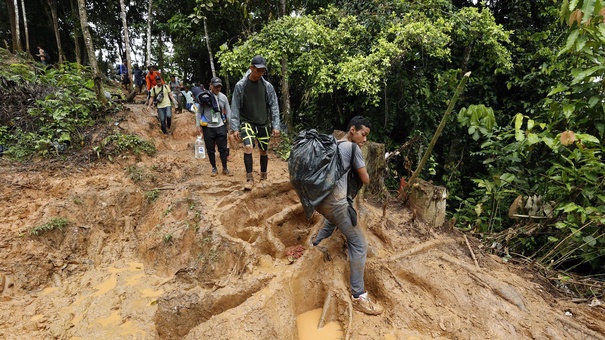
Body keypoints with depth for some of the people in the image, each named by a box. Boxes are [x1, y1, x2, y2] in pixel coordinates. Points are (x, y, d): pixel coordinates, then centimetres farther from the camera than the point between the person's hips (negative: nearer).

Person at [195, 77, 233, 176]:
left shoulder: (223, 97, 3)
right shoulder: (204, 96, -4)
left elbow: (228, 112, 8)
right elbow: (199, 112, 1)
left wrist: (230, 125, 2)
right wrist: (198, 125, -2)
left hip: (221, 127, 2)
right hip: (208, 127, -1)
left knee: (223, 148, 4)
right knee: (210, 150, 7)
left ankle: (225, 169, 14)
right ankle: (214, 168, 21)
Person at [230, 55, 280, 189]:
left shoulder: (267, 86, 0)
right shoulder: (240, 85, -5)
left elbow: (274, 107, 0)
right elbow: (235, 108, -4)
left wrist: (276, 126, -6)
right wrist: (235, 127, -9)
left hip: (264, 124, 2)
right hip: (247, 123, -2)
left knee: (263, 151, 9)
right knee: (248, 147, -20)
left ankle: (263, 176, 30)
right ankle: (249, 178, -8)